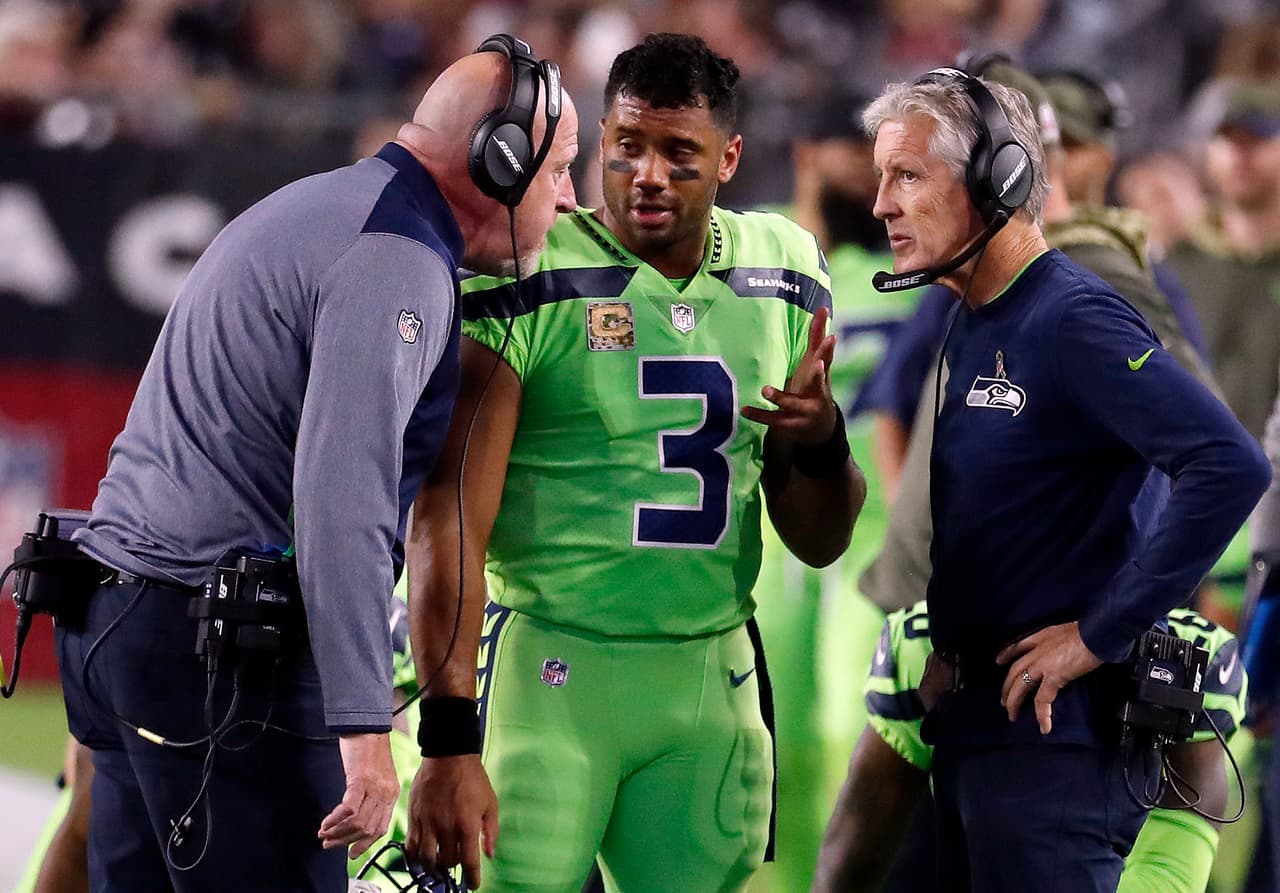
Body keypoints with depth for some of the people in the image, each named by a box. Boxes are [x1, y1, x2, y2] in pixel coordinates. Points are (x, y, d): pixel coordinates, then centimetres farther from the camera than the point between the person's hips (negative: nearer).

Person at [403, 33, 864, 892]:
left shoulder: (784, 279, 8)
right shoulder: (527, 273, -9)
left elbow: (820, 542, 14)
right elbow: (448, 519, -15)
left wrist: (821, 439, -9)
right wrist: (449, 739, -24)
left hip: (710, 685, 5)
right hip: (548, 669, -5)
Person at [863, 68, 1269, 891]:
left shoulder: (1073, 321, -15)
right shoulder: (969, 329, 12)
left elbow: (1230, 466, -26)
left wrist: (1101, 635, -21)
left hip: (1055, 729, -9)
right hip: (970, 720, 9)